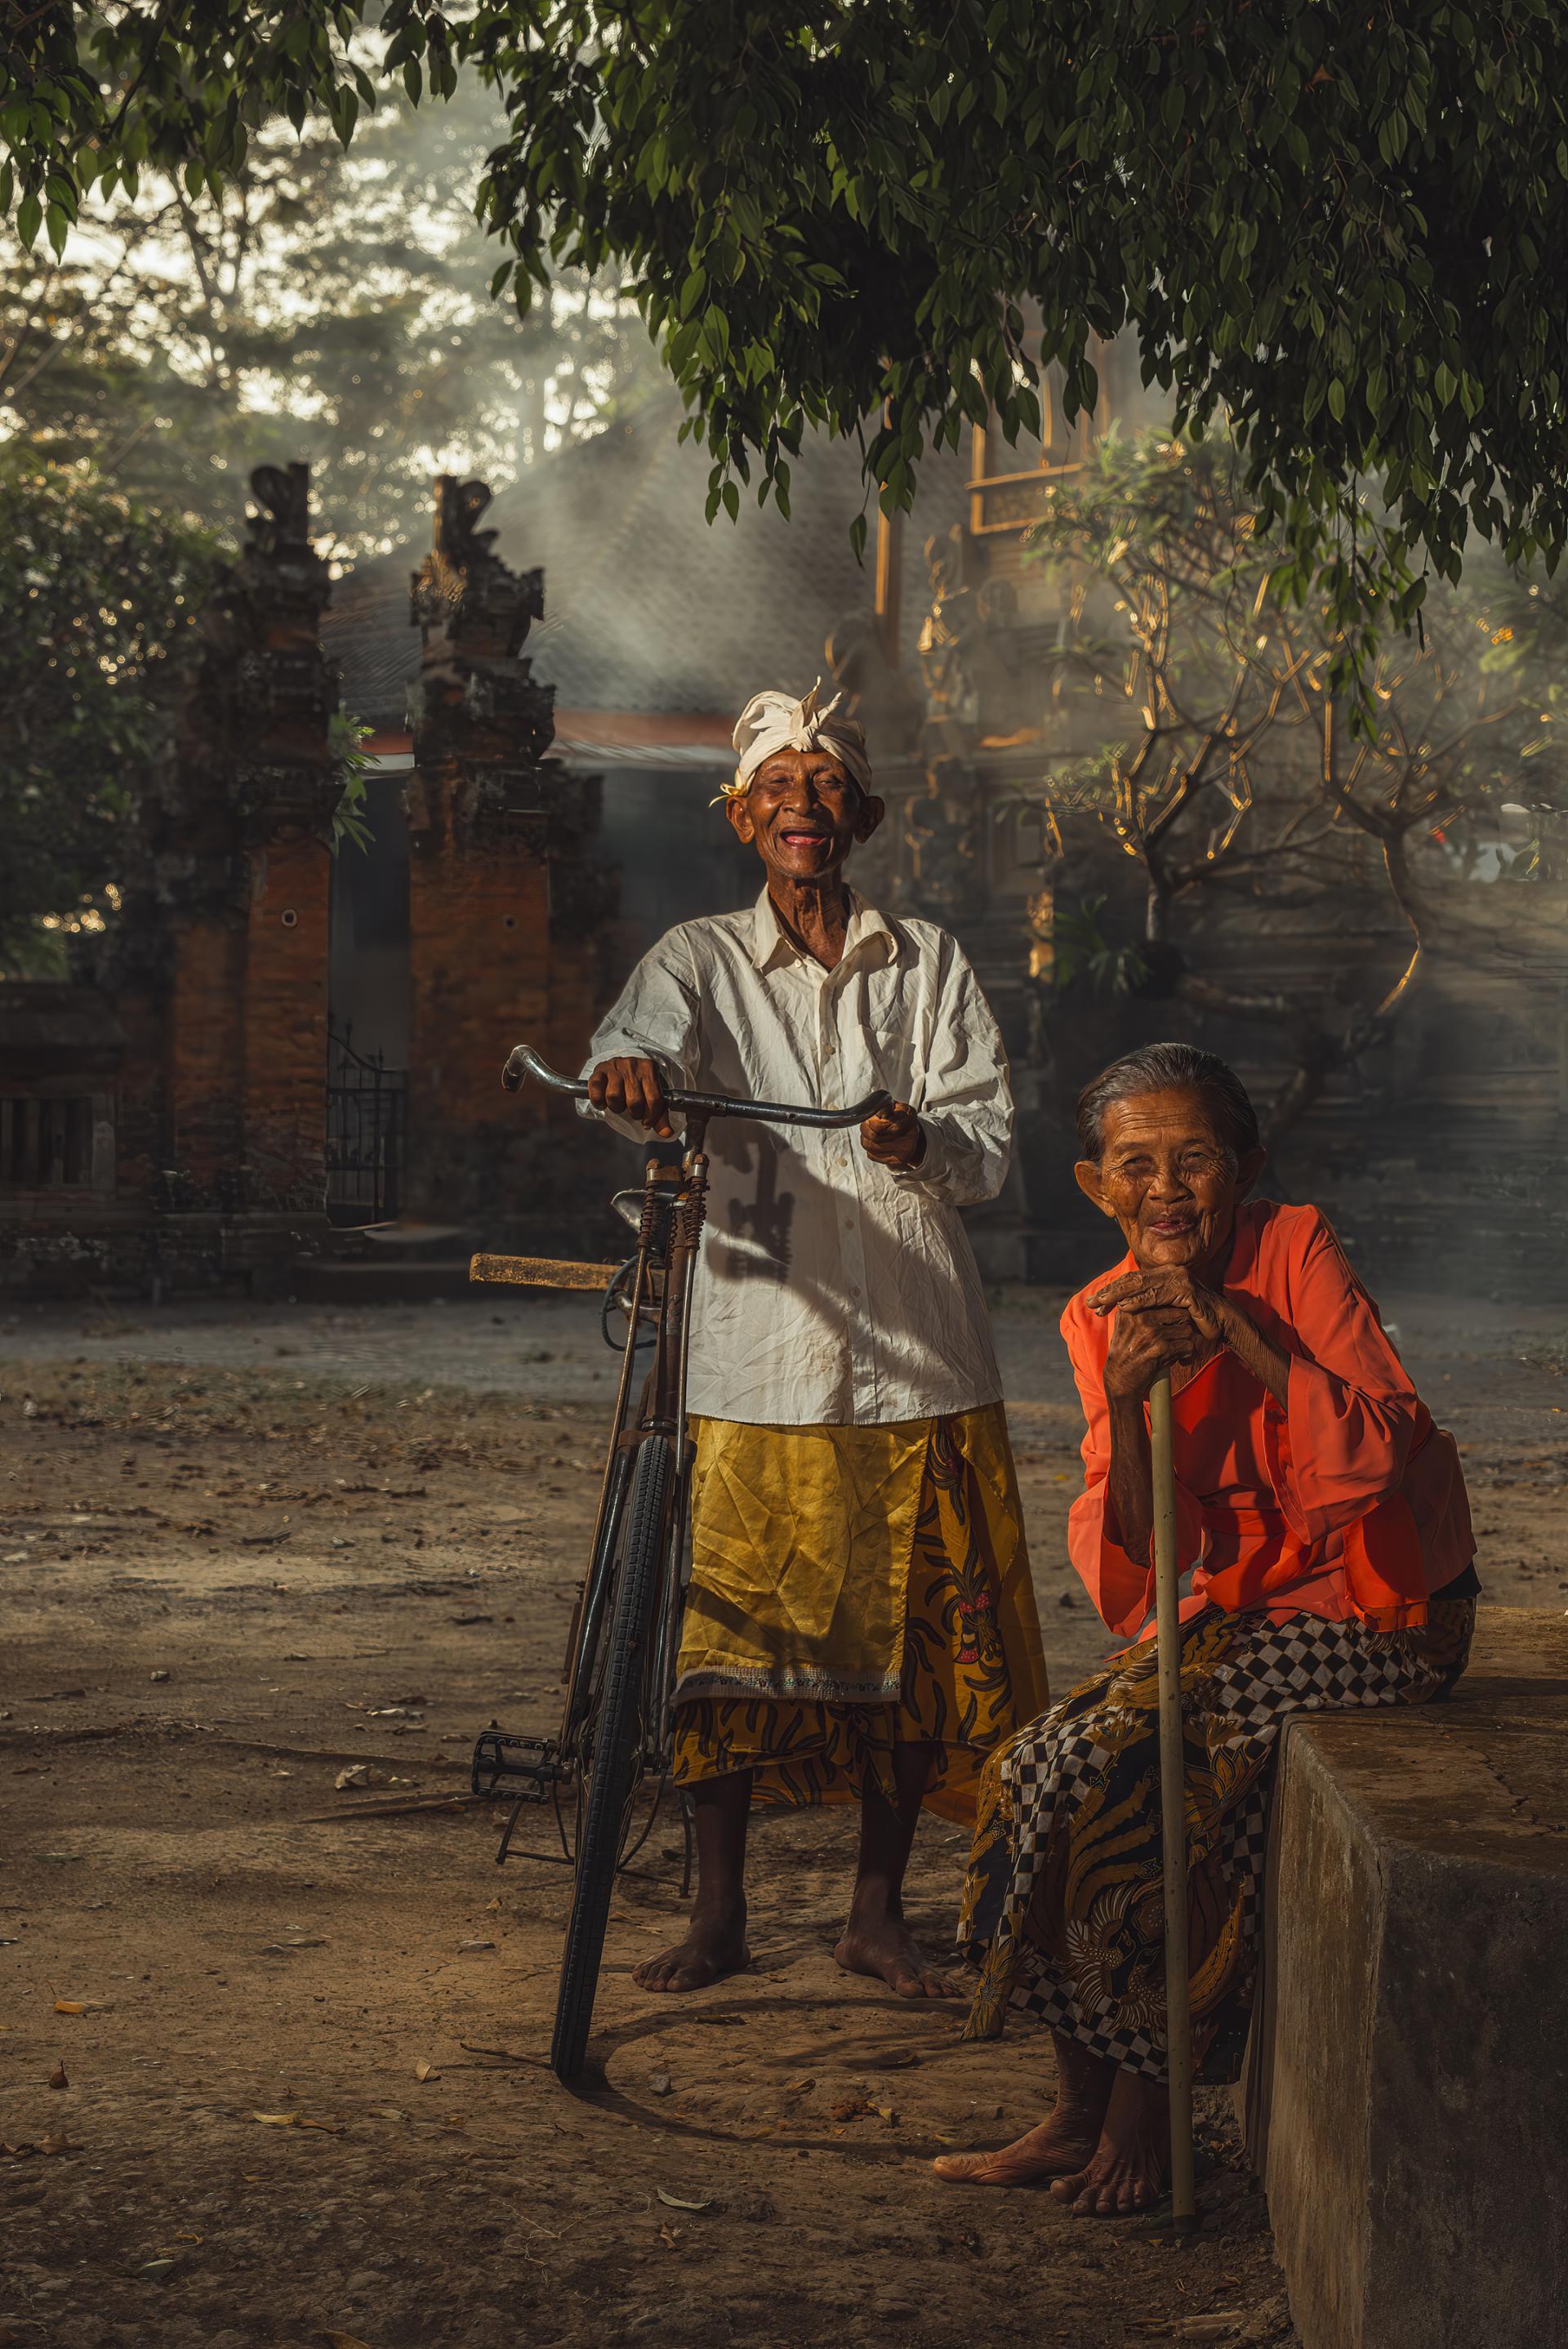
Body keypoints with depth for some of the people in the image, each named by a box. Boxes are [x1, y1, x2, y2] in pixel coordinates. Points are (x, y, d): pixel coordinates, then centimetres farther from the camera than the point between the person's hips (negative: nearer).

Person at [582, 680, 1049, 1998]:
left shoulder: (929, 965, 11)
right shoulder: (702, 961, 7)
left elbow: (991, 1139, 2)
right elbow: (645, 1042, -15)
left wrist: (922, 1140, -21)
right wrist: (631, 1082, -39)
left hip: (915, 1356, 1)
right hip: (755, 1355, -1)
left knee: (915, 1637, 3)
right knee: (724, 1632, -1)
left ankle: (879, 1911, 17)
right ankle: (719, 1911, 12)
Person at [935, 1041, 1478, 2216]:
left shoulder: (1295, 1249, -14)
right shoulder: (1101, 1317, 1)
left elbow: (1394, 1451, -25)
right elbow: (1125, 1557, -7)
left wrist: (1235, 1330, -30)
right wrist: (1125, 1400, -24)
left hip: (1369, 1604, -6)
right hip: (1232, 1606, 6)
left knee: (1125, 1768, -22)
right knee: (1041, 1771, -11)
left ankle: (1150, 2111, -5)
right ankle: (1082, 2115, 3)